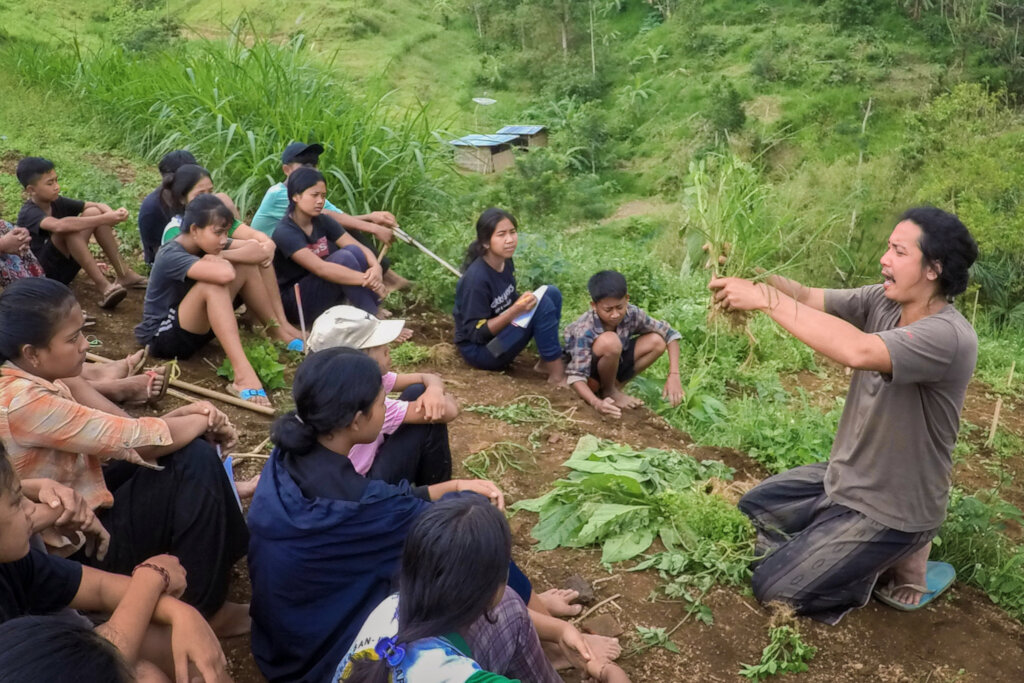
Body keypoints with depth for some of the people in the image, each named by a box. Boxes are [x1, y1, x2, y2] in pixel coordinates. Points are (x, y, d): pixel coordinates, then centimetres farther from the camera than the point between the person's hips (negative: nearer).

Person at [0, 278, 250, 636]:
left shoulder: (34, 377, -2)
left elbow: (122, 429, 0)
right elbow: (138, 440, -28)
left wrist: (187, 416, -15)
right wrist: (205, 420, -10)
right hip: (79, 542, -9)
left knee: (189, 444, 5)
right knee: (196, 461, -18)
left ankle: (227, 549, 19)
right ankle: (205, 610, -4)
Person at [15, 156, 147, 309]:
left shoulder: (56, 202, 3)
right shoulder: (29, 213, -20)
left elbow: (96, 205, -2)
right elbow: (60, 226, -40)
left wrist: (112, 214, -25)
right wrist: (104, 219, -41)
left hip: (67, 265, 7)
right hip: (45, 273, -7)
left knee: (93, 212, -9)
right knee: (69, 228, -32)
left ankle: (124, 274, -9)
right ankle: (103, 287, -34)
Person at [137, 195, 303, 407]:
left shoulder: (206, 244, -2)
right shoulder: (171, 256, -26)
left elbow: (259, 251, -9)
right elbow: (225, 274, -43)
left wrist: (221, 256, -20)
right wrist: (220, 261, -21)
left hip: (195, 327, 9)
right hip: (162, 337, -8)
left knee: (246, 266, -2)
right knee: (212, 284, -36)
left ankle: (278, 330, 6)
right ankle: (243, 375, -45)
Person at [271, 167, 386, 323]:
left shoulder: (323, 222, 2)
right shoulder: (284, 232, -20)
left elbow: (361, 249, -7)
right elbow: (320, 268, -31)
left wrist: (376, 267, -30)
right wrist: (367, 280, -36)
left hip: (322, 297, 7)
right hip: (292, 303, -6)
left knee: (353, 250, -18)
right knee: (343, 258, -27)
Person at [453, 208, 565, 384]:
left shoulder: (505, 262, -2)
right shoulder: (476, 278, -26)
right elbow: (477, 333, -23)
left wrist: (523, 302, -8)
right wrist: (516, 311, -31)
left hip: (499, 334, 9)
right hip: (479, 349, -8)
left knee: (552, 293, -2)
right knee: (542, 305, -24)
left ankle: (547, 362, 0)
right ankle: (558, 375, -14)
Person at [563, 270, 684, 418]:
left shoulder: (631, 314, -20)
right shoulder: (585, 330, -32)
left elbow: (669, 334, -12)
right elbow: (576, 376, -35)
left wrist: (674, 375, -24)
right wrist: (596, 403, -53)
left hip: (611, 366, 5)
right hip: (589, 373, -5)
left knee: (656, 341, -16)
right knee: (609, 342, -36)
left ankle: (615, 385, -2)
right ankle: (609, 392, -10)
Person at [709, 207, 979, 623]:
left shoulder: (950, 337, -30)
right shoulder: (883, 301, -6)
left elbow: (858, 351, -46)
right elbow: (807, 298, -12)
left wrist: (767, 300, -41)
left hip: (890, 509, -8)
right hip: (842, 479, 8)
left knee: (773, 588, -7)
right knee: (751, 513, 20)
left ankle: (905, 560, 8)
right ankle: (878, 552, 19)